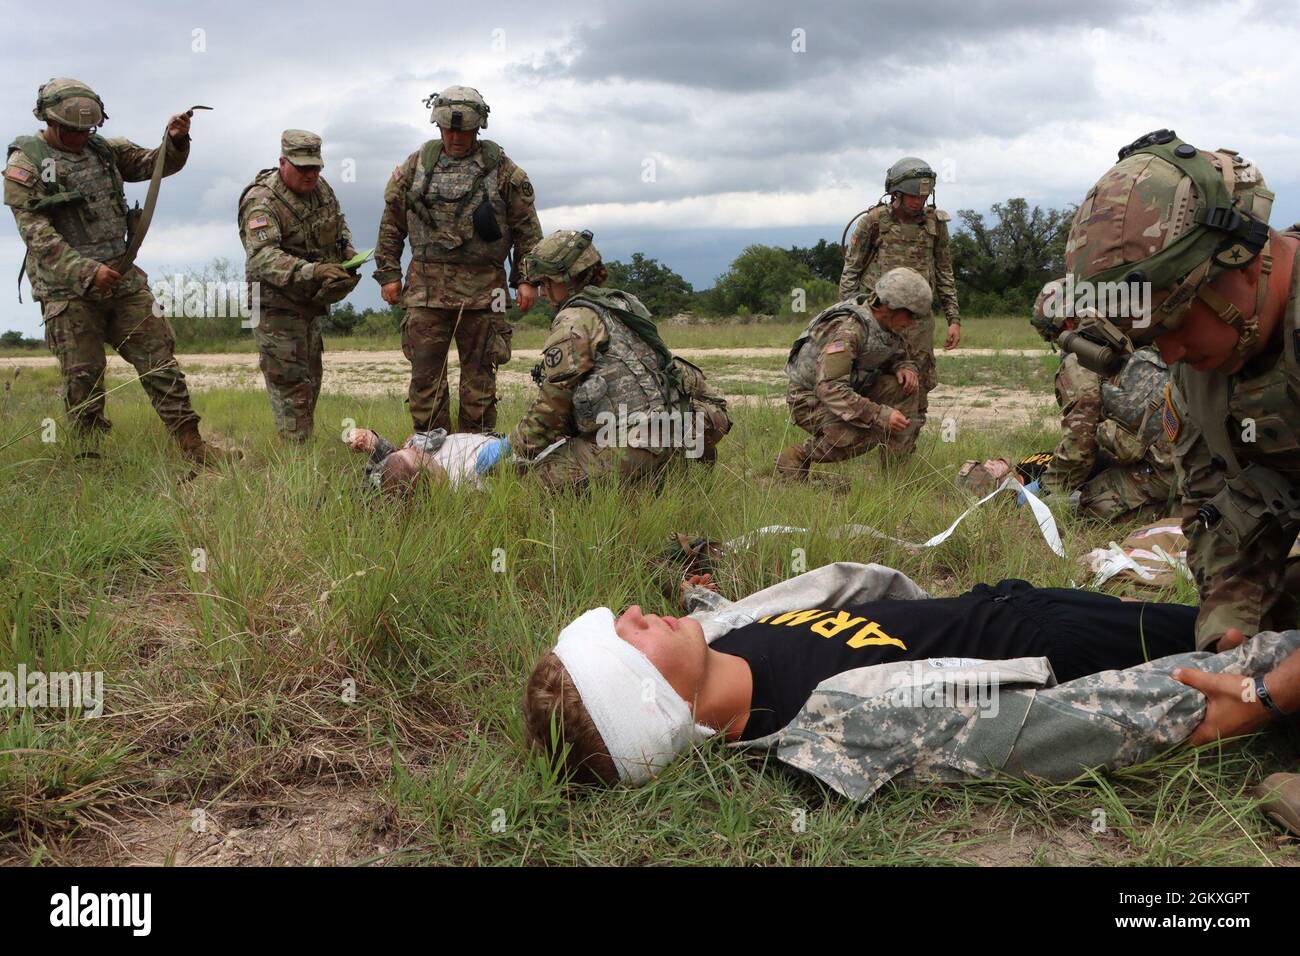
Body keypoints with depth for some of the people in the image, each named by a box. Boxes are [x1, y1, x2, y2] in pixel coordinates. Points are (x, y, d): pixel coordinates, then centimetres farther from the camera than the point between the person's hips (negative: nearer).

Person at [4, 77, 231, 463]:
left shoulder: (104, 150, 11)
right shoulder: (24, 164, -5)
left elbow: (157, 164, 14)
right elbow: (36, 233, -13)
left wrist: (176, 140, -10)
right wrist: (87, 271, -24)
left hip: (123, 277, 5)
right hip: (67, 286, -5)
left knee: (159, 357, 0)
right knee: (83, 377, 0)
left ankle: (192, 445, 2)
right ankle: (91, 457, 12)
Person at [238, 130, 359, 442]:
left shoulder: (320, 187, 1)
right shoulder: (261, 202, -24)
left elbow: (339, 222, 22)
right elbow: (262, 257, -39)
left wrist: (348, 250, 0)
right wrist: (312, 271, -52)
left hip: (309, 301, 8)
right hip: (277, 302, -8)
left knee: (311, 378, 15)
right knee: (289, 381, -9)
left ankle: (305, 443, 27)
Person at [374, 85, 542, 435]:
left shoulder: (502, 169, 4)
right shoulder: (417, 164, 9)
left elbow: (527, 227, 5)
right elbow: (392, 222, 13)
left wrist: (527, 279, -1)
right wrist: (388, 273, 7)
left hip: (482, 288, -1)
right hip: (426, 286, 1)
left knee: (479, 374, 5)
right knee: (425, 373, 0)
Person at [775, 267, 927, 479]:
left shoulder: (888, 325, -4)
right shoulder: (848, 329, -31)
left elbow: (899, 355, 17)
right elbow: (830, 389, -37)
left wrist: (904, 367, -9)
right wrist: (880, 415, -40)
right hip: (810, 398, -9)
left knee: (905, 387, -9)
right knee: (872, 432, -31)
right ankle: (796, 457, -12)